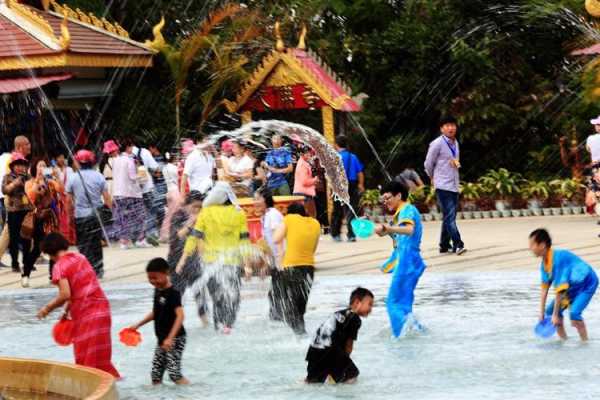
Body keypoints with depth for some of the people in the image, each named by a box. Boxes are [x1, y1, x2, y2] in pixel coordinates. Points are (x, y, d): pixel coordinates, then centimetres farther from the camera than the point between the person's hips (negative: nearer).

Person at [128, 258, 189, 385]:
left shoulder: (173, 293, -17)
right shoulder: (158, 290, 9)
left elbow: (180, 316, -27)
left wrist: (170, 338, -34)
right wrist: (138, 325, 23)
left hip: (175, 339, -9)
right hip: (162, 339, 9)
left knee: (174, 373, -16)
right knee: (156, 374, 8)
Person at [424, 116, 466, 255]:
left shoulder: (455, 143, 12)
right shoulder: (437, 144, -11)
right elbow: (428, 164, -3)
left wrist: (456, 163, 4)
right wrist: (434, 178, 10)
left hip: (454, 185, 8)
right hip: (443, 186, -8)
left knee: (449, 217, 11)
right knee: (450, 216, -14)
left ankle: (445, 245, 19)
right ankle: (458, 245, -20)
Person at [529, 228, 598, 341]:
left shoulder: (558, 259, -34)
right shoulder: (544, 264, -7)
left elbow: (560, 290, -32)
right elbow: (544, 288, -1)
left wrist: (555, 315, -27)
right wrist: (542, 313, -1)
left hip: (587, 283, -9)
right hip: (573, 285, 9)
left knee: (574, 312, -28)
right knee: (550, 311, 5)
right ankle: (563, 340, 16)